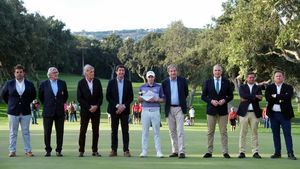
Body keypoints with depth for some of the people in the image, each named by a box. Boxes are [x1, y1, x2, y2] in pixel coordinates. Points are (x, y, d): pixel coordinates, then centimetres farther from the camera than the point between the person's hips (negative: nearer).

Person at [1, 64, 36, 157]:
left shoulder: (29, 84, 3)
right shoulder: (9, 83, 2)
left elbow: (33, 95, 17)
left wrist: (27, 102, 9)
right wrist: (10, 103, 9)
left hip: (26, 112, 0)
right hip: (13, 112, 0)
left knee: (26, 132, 4)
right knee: (13, 133, 4)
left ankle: (28, 150, 9)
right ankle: (12, 151, 9)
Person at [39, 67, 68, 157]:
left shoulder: (62, 83, 6)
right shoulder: (44, 84, 1)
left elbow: (66, 95, 18)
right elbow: (40, 96, 13)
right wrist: (46, 104, 11)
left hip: (60, 111, 1)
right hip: (48, 112, -1)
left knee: (60, 132, 1)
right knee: (47, 132, 2)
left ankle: (59, 150, 9)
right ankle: (48, 150, 12)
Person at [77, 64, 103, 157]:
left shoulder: (97, 82, 4)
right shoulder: (81, 83, -3)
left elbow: (101, 96, 5)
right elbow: (79, 98, -6)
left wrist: (96, 106, -9)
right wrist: (89, 107, -12)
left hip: (96, 110, 3)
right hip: (85, 110, -2)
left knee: (96, 131, 3)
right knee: (83, 131, -1)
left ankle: (95, 150, 9)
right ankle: (81, 151, 5)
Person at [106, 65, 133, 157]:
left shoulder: (128, 83, 7)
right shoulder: (111, 82, 4)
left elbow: (131, 97, 4)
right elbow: (108, 96, -1)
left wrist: (124, 106, -9)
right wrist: (117, 105, -10)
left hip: (124, 109, 0)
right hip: (114, 109, 0)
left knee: (125, 130, -1)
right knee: (114, 130, 3)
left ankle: (126, 150, 1)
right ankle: (114, 150, 7)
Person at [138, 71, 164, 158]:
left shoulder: (158, 87, 9)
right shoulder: (142, 87, 12)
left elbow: (162, 99, 9)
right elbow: (139, 99, 14)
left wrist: (156, 100, -10)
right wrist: (144, 99, -8)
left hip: (155, 111, -1)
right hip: (145, 110, 1)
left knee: (156, 132, -1)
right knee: (145, 132, 1)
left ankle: (158, 151, -1)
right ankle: (144, 151, 5)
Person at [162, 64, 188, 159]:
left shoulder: (182, 80, 1)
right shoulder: (165, 82, 3)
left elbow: (186, 93, 11)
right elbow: (163, 95, 11)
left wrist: (182, 101, 10)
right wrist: (167, 102, 3)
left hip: (179, 108, -2)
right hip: (169, 109, 2)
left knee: (180, 130, -10)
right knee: (172, 131, 7)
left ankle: (181, 151, -12)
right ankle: (175, 151, 14)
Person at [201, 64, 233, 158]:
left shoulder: (226, 82, 6)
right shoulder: (208, 82, 5)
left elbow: (231, 96, 8)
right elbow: (203, 96, 4)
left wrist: (224, 100, -11)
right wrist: (211, 101, -12)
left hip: (223, 110, 0)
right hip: (211, 110, 0)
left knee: (223, 132, 1)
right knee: (210, 132, 3)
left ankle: (225, 152, 4)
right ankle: (209, 152, 7)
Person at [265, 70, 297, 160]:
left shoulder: (288, 87, 3)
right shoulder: (269, 87, 8)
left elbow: (288, 97, -16)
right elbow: (268, 98, -8)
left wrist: (276, 96, -11)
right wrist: (280, 99, -14)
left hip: (285, 114, -2)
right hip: (273, 114, 2)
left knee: (287, 134, -3)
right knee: (275, 134, 7)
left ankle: (290, 153, -2)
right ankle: (277, 152, 14)